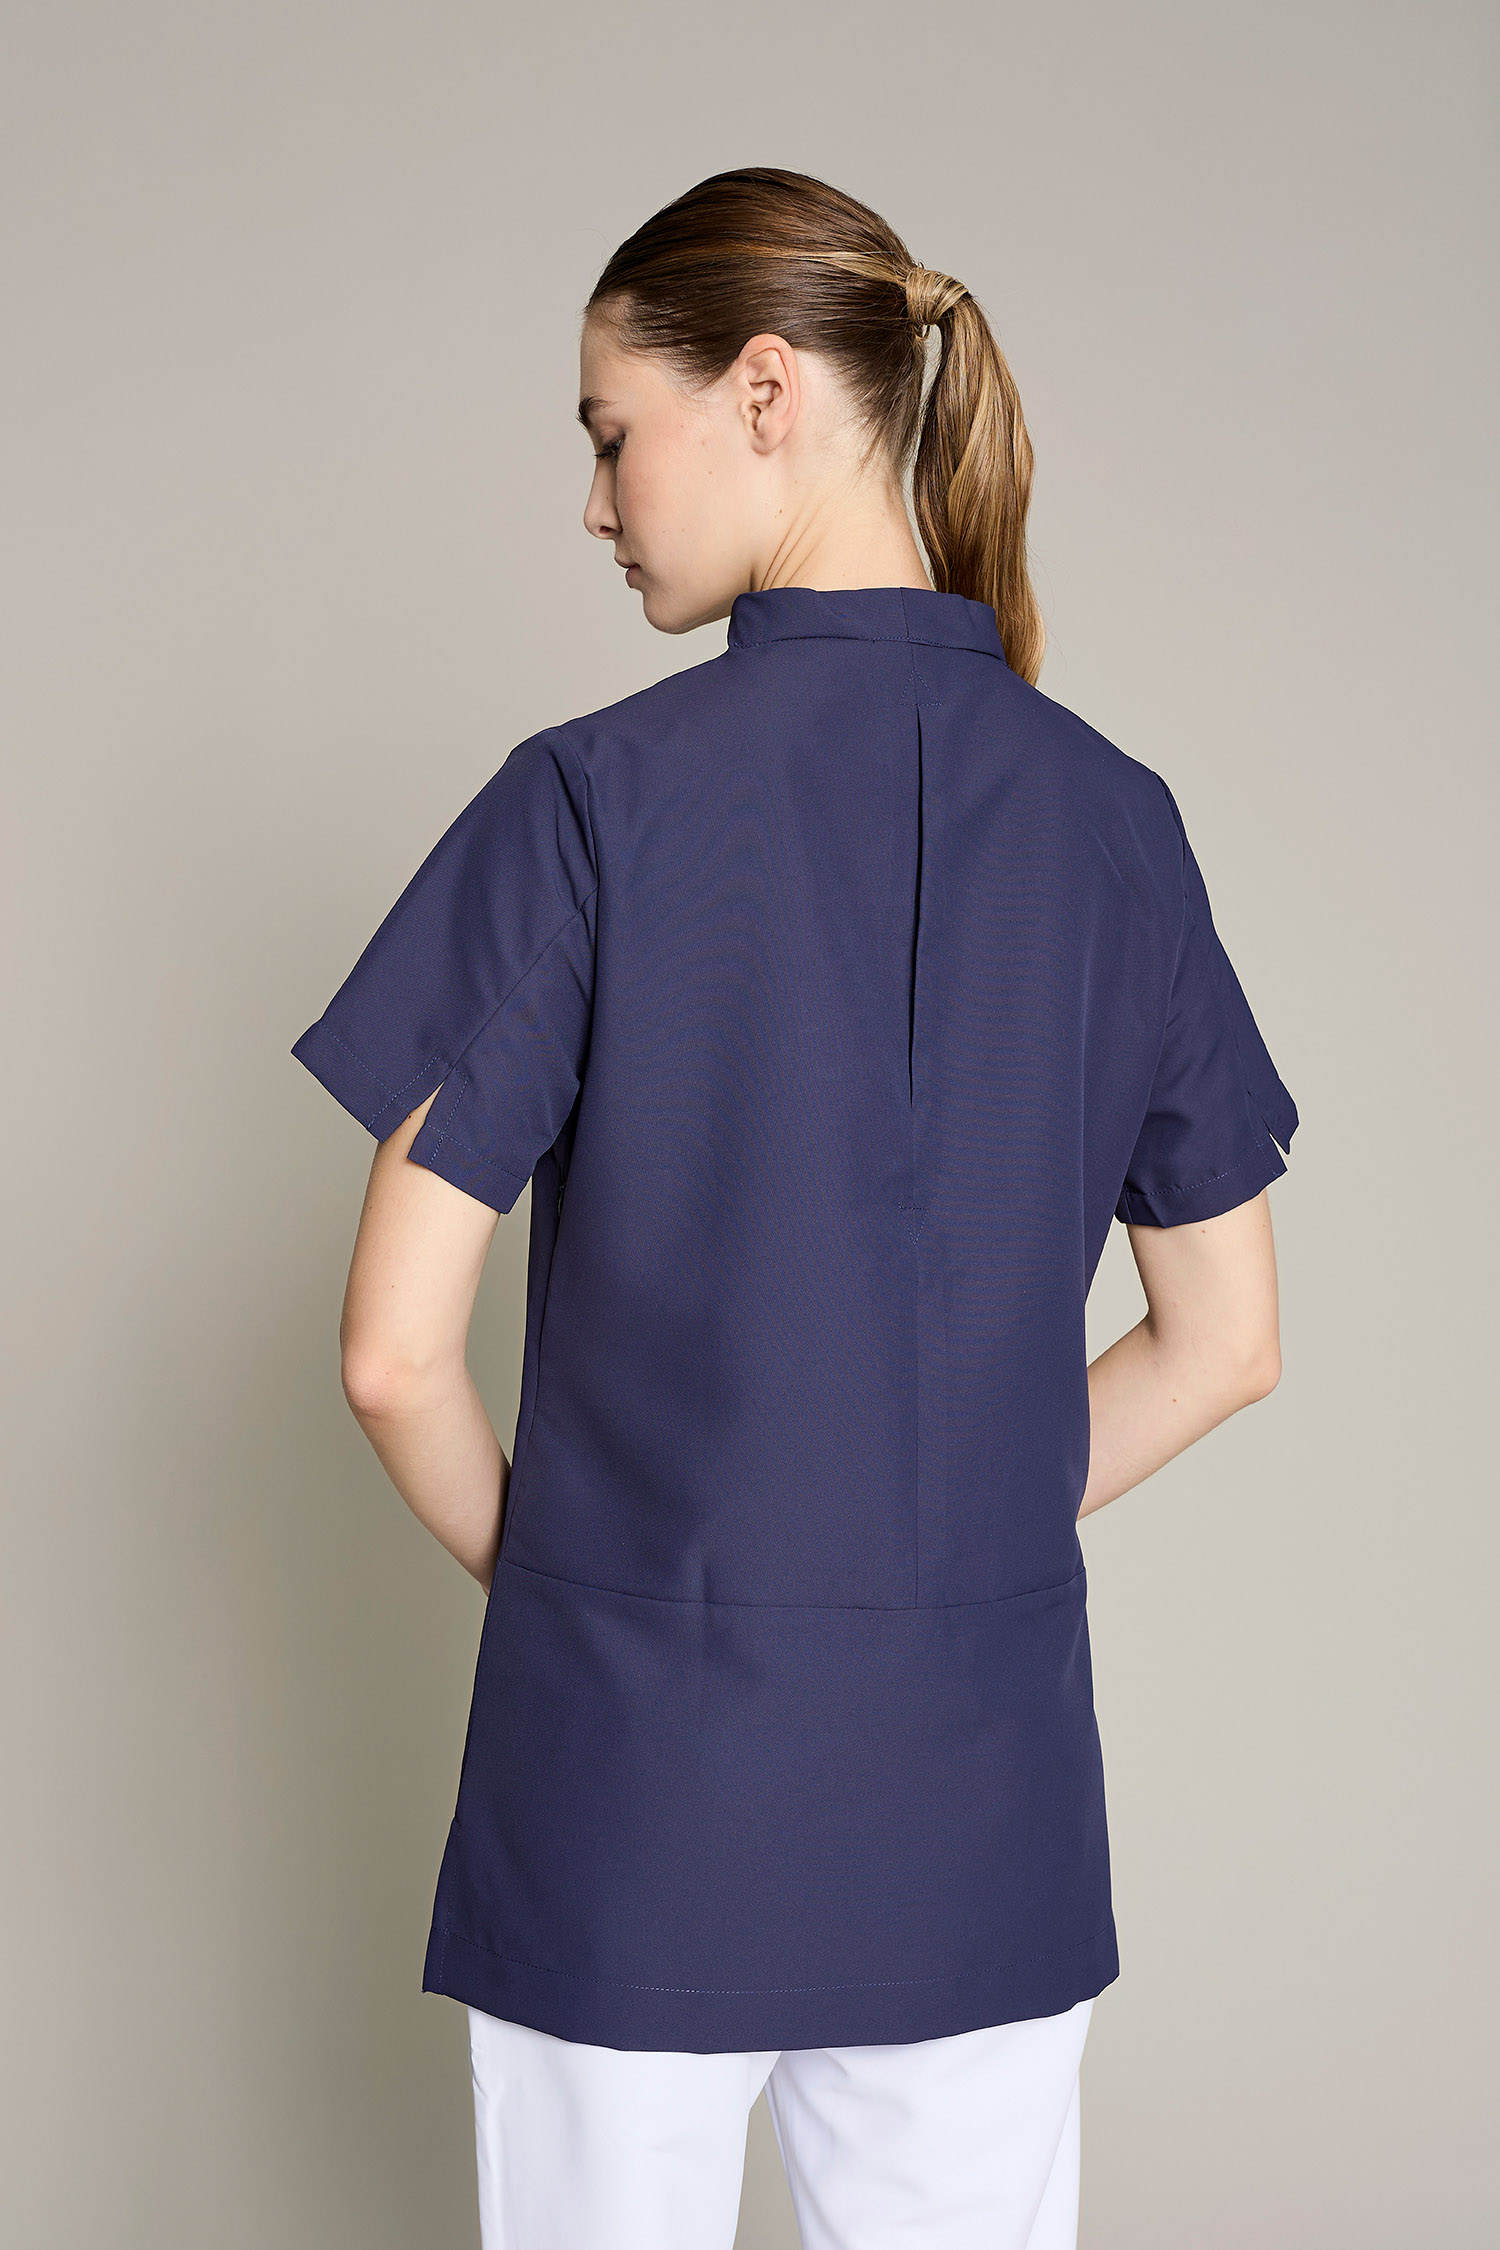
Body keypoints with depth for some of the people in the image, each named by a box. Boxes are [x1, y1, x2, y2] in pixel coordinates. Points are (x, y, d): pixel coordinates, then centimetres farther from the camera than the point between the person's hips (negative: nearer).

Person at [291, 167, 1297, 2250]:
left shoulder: (598, 800, -13)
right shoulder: (1115, 820, 0)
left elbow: (396, 1354, -12)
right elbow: (1226, 1345, 6)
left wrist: (549, 1574, 5)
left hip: (640, 1793, -3)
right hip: (982, 1815, 4)